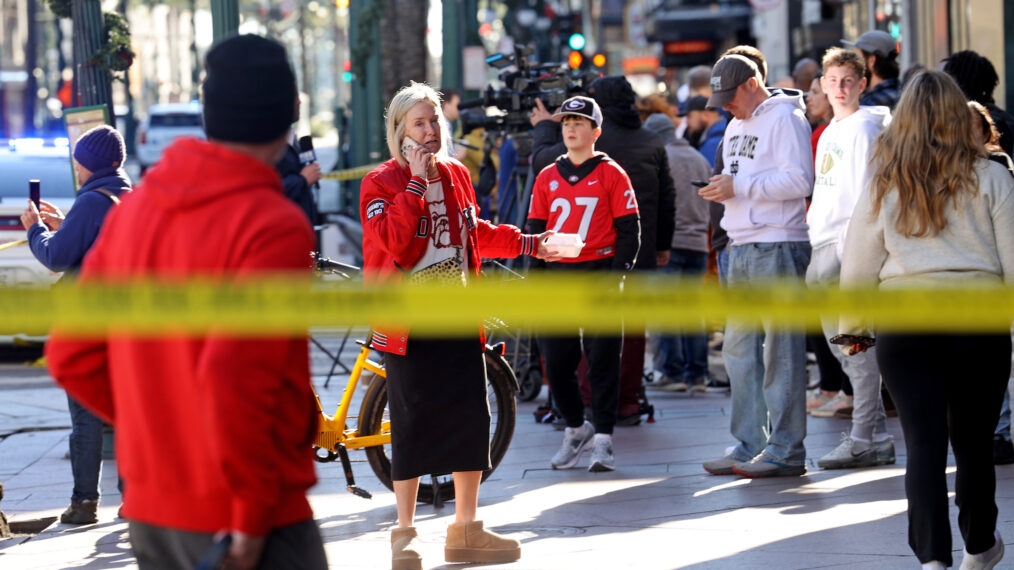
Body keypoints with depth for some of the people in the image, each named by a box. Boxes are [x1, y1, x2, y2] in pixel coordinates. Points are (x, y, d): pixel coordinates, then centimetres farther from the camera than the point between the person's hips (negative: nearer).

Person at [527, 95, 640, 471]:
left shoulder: (611, 175, 2)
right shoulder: (547, 178, 12)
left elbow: (629, 231, 0)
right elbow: (535, 231, 15)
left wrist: (617, 272, -12)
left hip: (599, 274, -4)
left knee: (602, 361, -3)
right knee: (556, 361, 3)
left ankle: (603, 440, 3)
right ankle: (576, 429, 22)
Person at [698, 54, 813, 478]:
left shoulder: (785, 118, -8)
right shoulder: (736, 126, 21)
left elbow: (799, 180, -18)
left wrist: (740, 187, -17)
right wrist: (722, 190, 5)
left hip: (778, 247, -9)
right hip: (742, 248, 9)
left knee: (780, 346, -8)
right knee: (738, 346, 8)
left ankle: (786, 450, -6)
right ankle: (748, 445, 13)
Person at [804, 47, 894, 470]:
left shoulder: (862, 128, -8)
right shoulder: (829, 133, 20)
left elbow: (862, 194, -14)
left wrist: (850, 249, -19)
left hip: (850, 245, -10)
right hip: (823, 245, 10)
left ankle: (864, 441, -8)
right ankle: (877, 437, 14)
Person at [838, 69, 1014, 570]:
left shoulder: (884, 184, 2)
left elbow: (858, 267, 6)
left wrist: (853, 326, 18)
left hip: (903, 324, 0)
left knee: (924, 442, -3)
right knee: (974, 439, 15)